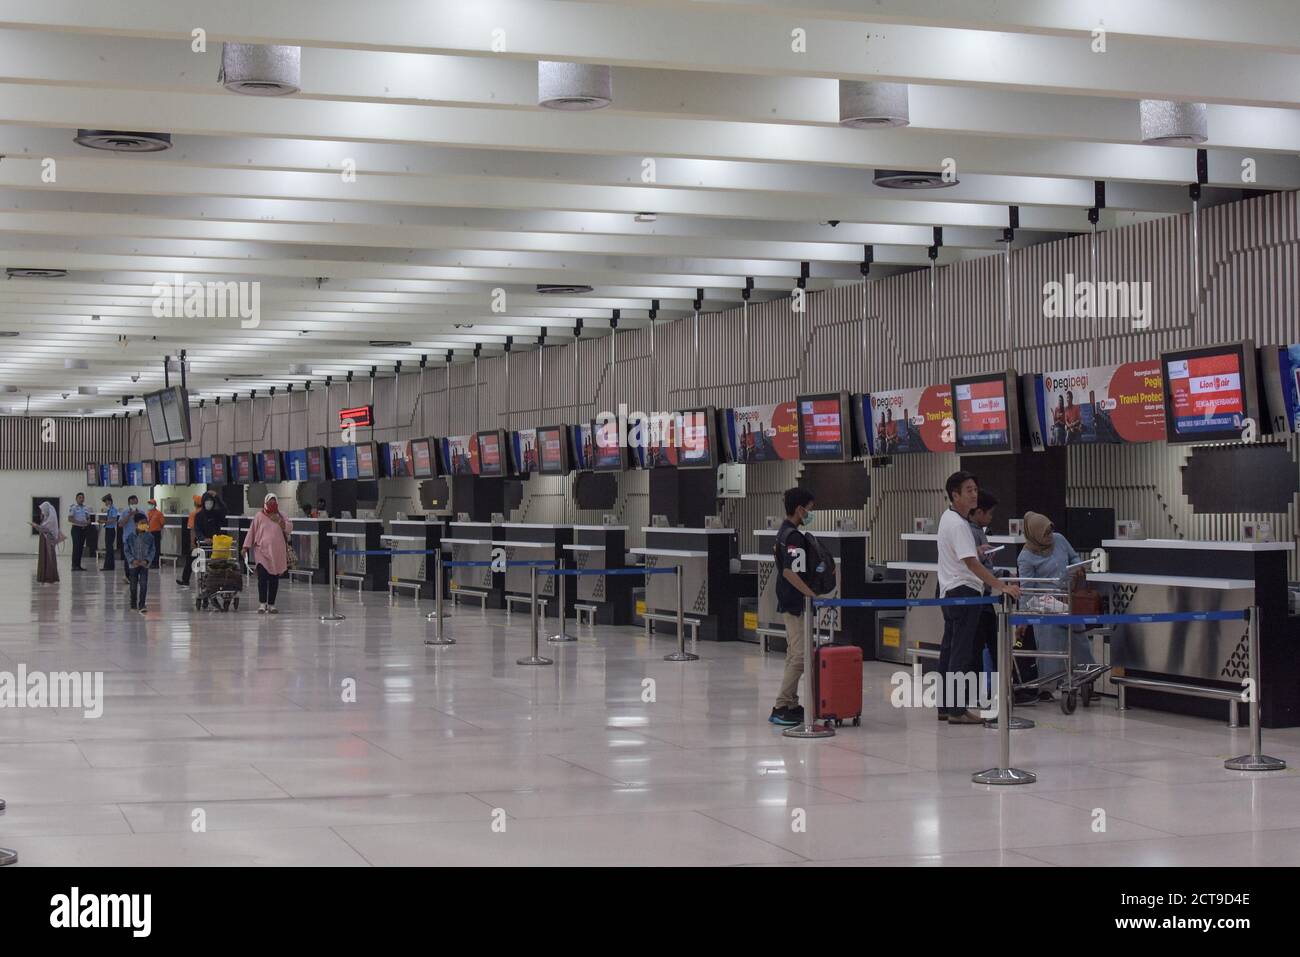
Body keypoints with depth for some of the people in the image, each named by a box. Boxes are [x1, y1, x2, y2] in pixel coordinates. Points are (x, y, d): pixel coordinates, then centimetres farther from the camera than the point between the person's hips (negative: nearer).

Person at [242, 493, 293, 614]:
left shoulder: (280, 517, 11)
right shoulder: (259, 516, 4)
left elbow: (290, 528, 2)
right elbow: (252, 531, 4)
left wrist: (279, 522, -12)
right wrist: (246, 546, -2)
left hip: (277, 553, 3)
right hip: (262, 551, -3)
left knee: (274, 579, 5)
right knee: (262, 577, -13)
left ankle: (271, 604, 12)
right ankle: (262, 604, -10)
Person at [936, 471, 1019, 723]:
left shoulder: (949, 517, 13)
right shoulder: (957, 525, -19)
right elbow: (972, 564, -27)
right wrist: (1002, 587, -30)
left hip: (949, 593, 11)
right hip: (963, 592, -11)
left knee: (949, 650, 13)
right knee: (962, 653, -8)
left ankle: (944, 706, 18)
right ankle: (957, 710, -7)